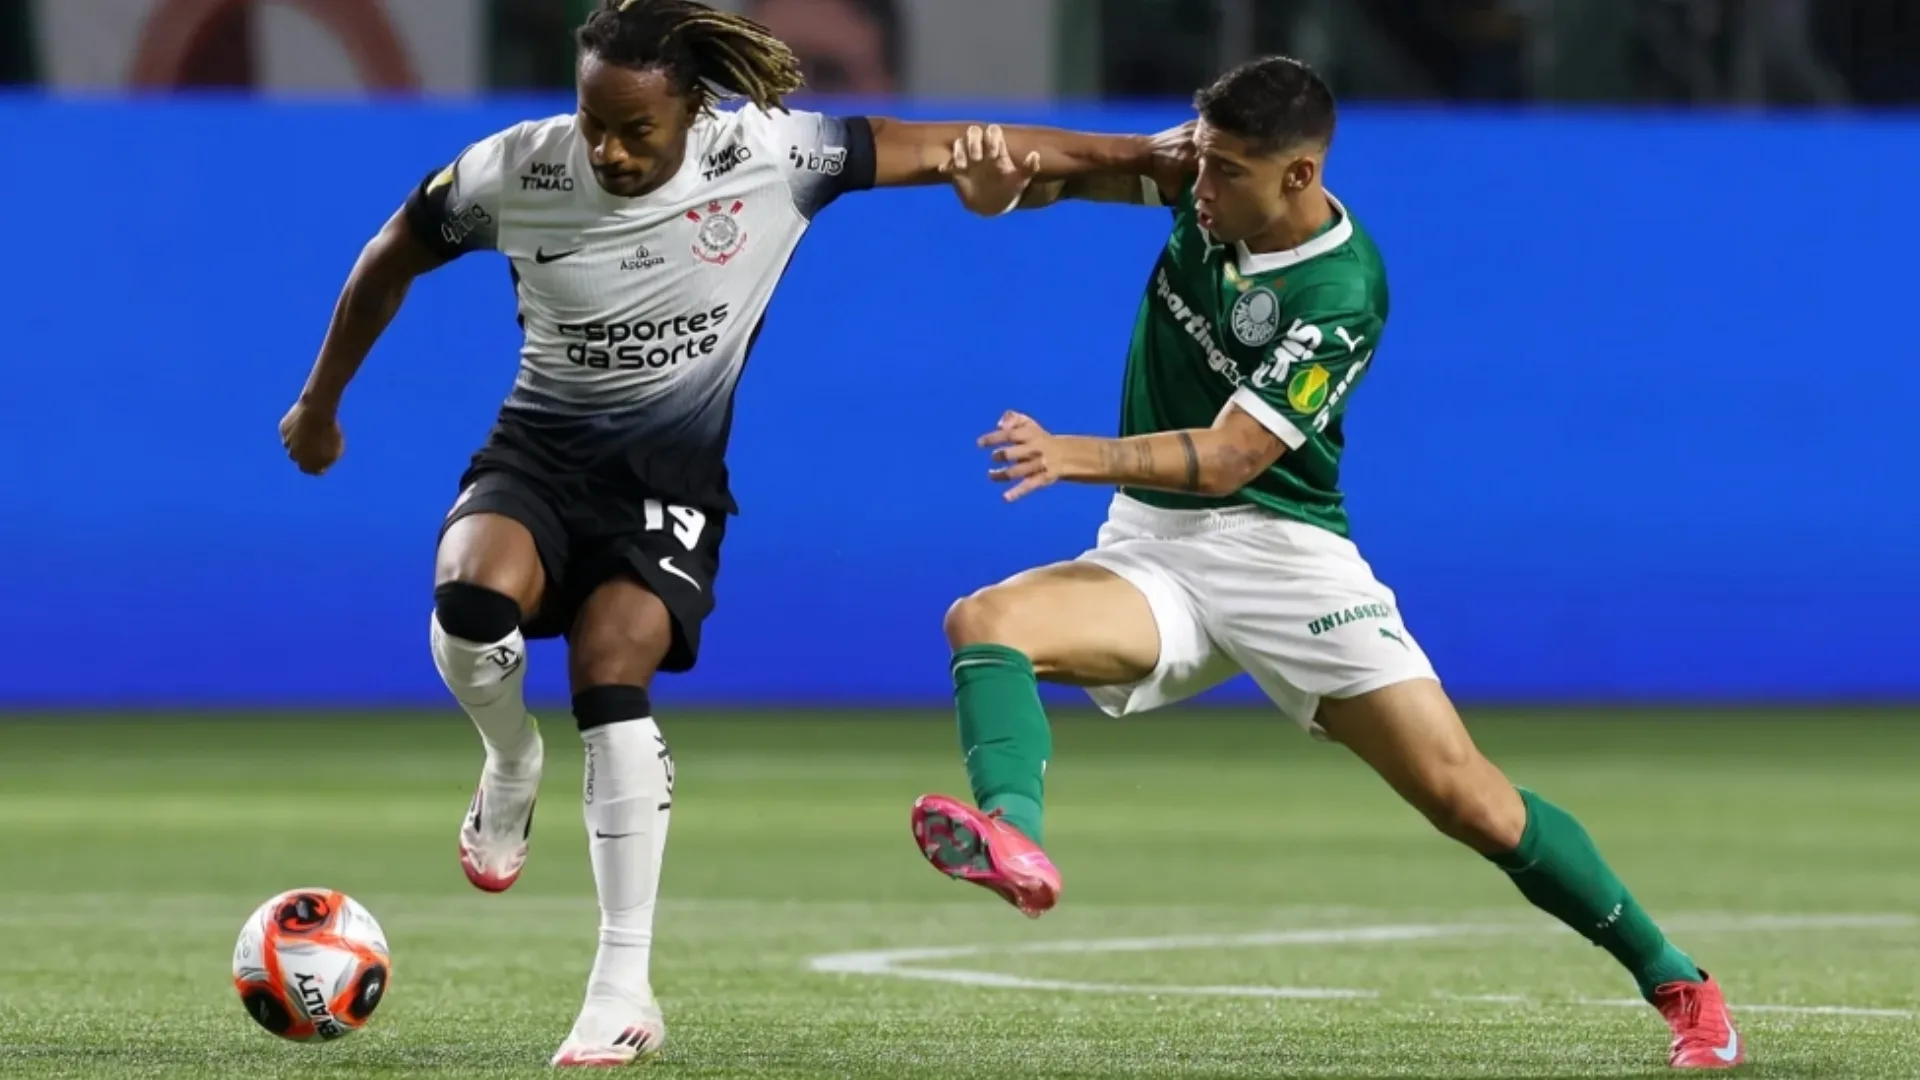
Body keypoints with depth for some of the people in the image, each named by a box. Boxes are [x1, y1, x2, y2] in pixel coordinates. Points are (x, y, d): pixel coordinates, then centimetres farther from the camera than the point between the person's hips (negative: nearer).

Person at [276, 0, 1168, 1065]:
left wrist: (1142, 153, -7)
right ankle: (512, 764, 4)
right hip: (538, 455, 1)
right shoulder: (513, 171, -13)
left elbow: (949, 148, -10)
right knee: (472, 602, -32)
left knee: (611, 670, -24)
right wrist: (320, 404, 16)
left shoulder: (768, 157, -15)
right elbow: (394, 256, 6)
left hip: (671, 478, -1)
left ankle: (625, 994, -18)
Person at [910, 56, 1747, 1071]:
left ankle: (1675, 982, 7)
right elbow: (1081, 171, 8)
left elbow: (1227, 458, -25)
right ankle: (1014, 839, -53)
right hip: (1150, 554, 5)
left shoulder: (1338, 296, -19)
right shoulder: (1211, 184, -2)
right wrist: (1007, 177, -17)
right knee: (984, 622, -26)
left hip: (1282, 555, -5)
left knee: (1471, 802, -10)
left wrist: (1071, 456, -39)